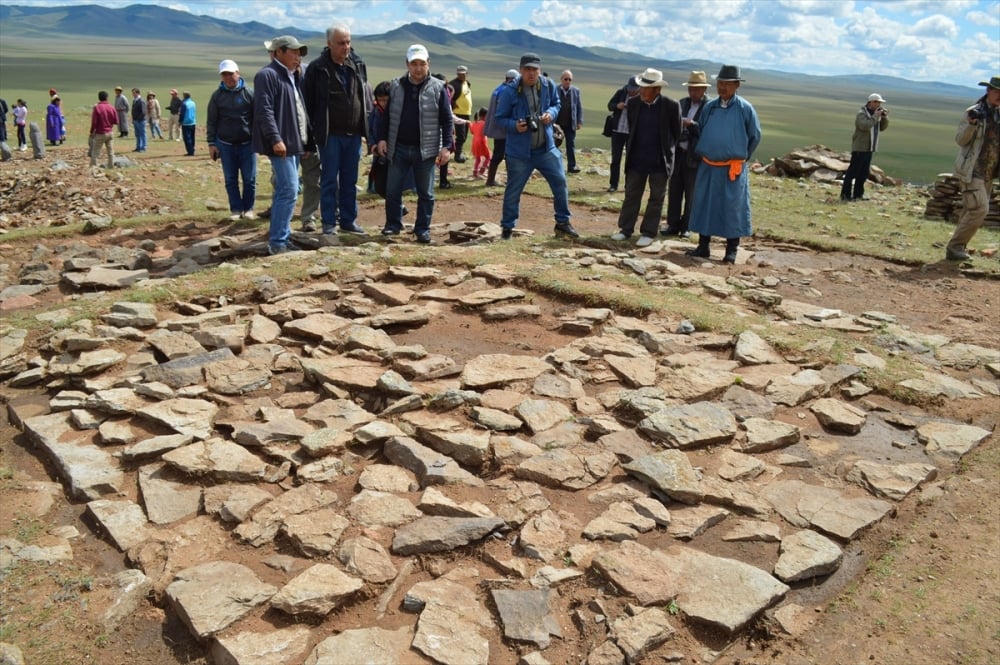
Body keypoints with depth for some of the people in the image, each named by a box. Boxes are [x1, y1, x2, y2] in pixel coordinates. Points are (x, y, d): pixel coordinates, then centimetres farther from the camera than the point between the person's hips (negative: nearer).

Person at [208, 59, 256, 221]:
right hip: (225, 145, 2)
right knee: (231, 180, 5)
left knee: (249, 179, 1)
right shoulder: (217, 95, 4)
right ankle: (235, 209, 13)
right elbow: (211, 122, 6)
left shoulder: (249, 93, -1)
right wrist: (211, 143, 1)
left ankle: (248, 208, 14)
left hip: (247, 143, -1)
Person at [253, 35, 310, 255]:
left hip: (294, 143, 10)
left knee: (285, 191, 12)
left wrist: (305, 140, 20)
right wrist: (275, 139, -25)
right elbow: (264, 111, -18)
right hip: (281, 144, -10)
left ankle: (281, 237, 19)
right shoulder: (267, 75, -8)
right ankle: (277, 242, -12)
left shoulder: (293, 77, 21)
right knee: (289, 191, -15)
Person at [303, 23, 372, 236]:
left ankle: (348, 220, 21)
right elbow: (308, 103, -5)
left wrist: (367, 129, 9)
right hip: (330, 136, -4)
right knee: (329, 181, 2)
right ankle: (329, 223, 10)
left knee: (350, 181, 11)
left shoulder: (356, 67, 9)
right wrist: (311, 136, -9)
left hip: (353, 135, 5)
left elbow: (366, 96, 17)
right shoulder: (317, 69, -5)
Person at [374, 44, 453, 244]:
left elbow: (447, 120, -3)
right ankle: (393, 224, 21)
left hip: (426, 150, -2)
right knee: (392, 190, 6)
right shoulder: (396, 86, 5)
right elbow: (388, 115, 12)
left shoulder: (437, 88, -3)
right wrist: (382, 138, 2)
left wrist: (446, 146, -11)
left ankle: (422, 229, 16)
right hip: (399, 148, 2)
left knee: (426, 193, 5)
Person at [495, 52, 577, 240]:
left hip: (546, 148, 4)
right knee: (513, 190, 5)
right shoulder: (510, 92, -13)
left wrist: (551, 113, -8)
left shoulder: (548, 86, -2)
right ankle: (507, 227, 22)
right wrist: (514, 126, -24)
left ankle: (562, 223, 23)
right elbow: (500, 118, -5)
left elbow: (556, 103, 15)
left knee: (560, 183, 6)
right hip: (519, 152, -3)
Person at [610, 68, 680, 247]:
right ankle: (625, 229, 19)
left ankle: (648, 233, 13)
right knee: (631, 195, 10)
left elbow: (676, 133, 1)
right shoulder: (633, 103, -3)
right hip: (637, 159, 3)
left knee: (656, 197, 5)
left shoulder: (671, 106, -12)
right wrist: (630, 150, 13)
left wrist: (666, 151, 6)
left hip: (660, 161, -3)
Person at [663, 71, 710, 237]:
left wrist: (691, 124, -23)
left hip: (695, 157, -5)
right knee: (674, 191, 8)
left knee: (691, 194, 4)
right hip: (678, 153, 5)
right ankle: (673, 224, 17)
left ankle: (686, 227, 14)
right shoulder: (682, 103, 11)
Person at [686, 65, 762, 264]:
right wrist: (703, 154, 13)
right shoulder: (709, 107, 5)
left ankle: (732, 251, 9)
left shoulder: (745, 109, -5)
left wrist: (740, 158, 8)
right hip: (708, 167, 4)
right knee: (704, 206, 7)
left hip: (732, 168, -4)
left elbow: (755, 137, 4)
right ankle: (703, 246, 17)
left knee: (732, 208, 1)